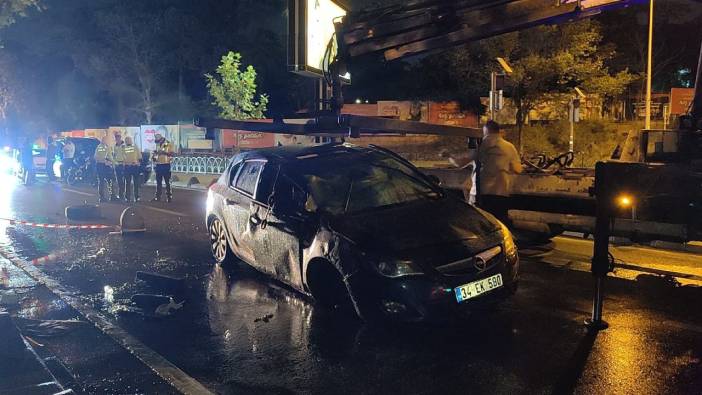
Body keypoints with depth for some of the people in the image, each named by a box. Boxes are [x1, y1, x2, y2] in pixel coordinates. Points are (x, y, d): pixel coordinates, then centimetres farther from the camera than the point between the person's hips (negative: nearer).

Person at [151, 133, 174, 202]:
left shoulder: (168, 144, -7)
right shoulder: (157, 145, 13)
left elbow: (171, 154, -13)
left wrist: (164, 152, -23)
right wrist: (153, 157, 6)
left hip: (166, 165, -6)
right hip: (158, 165, 6)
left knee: (167, 182, -2)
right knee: (158, 182, 10)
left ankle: (169, 196, 3)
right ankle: (158, 196, 16)